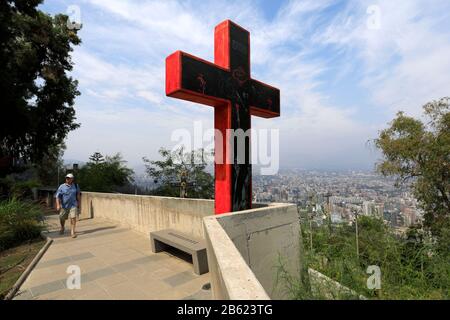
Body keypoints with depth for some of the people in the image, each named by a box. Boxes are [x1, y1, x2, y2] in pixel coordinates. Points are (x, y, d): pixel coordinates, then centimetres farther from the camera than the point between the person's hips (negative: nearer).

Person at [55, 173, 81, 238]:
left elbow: (78, 194, 15)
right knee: (62, 218, 15)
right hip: (64, 205, 0)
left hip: (73, 205, 0)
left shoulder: (76, 186, 2)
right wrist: (58, 205, -19)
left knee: (73, 218, -11)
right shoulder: (62, 187, -5)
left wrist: (78, 203, 16)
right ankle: (62, 228, 44)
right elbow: (57, 196, -9)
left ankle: (72, 232, -3)